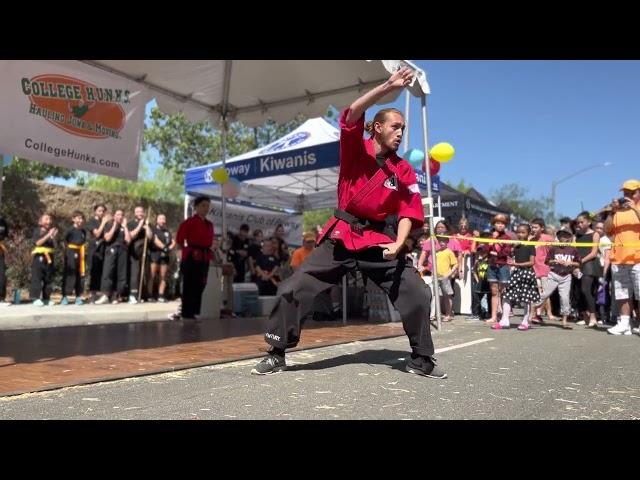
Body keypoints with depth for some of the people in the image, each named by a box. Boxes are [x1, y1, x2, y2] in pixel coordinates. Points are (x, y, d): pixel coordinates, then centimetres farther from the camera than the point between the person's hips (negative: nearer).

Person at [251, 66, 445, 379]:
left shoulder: (404, 171, 5)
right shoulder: (356, 149, -2)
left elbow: (408, 212, -1)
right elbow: (352, 113, -20)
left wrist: (398, 243, -18)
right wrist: (389, 86, -27)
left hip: (379, 241, 2)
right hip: (341, 238, -2)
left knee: (417, 295, -6)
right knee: (293, 290, -7)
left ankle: (421, 360, 15)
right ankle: (276, 355, 11)